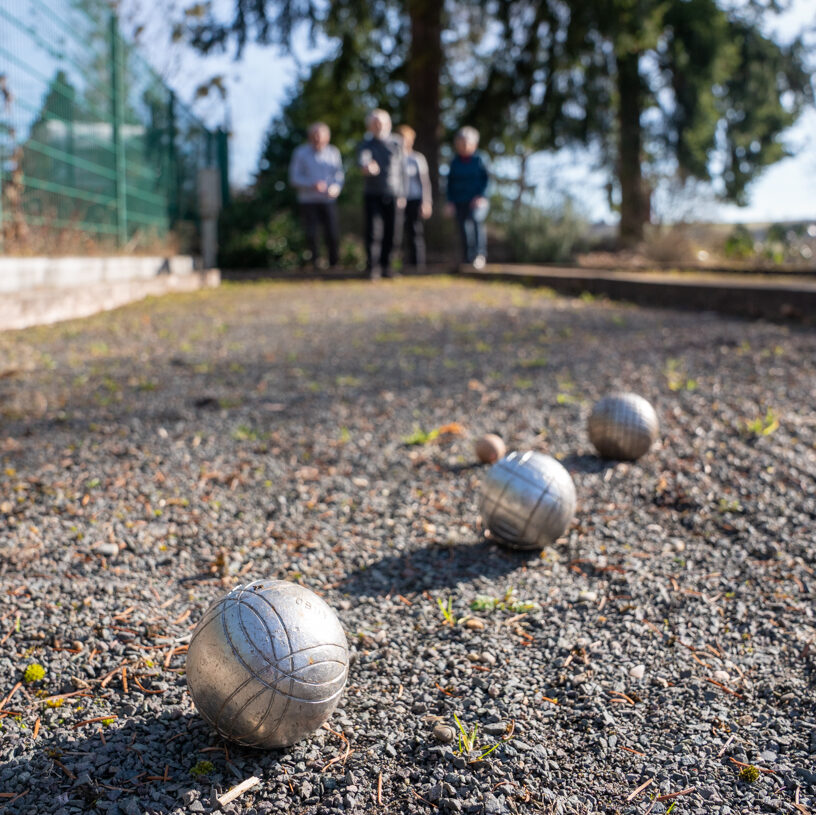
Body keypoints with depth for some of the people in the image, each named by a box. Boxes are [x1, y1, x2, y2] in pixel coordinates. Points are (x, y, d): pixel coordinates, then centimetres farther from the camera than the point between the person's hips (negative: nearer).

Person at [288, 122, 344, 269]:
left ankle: (334, 264, 13)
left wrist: (336, 188, -14)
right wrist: (312, 185, -19)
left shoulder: (333, 152, 7)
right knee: (311, 235, -7)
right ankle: (314, 264, 8)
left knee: (333, 234, -7)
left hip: (328, 200, 1)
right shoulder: (300, 153, 0)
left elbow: (339, 174, 9)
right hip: (308, 201, -1)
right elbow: (294, 178, -3)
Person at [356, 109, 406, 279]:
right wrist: (367, 167, -44)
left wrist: (402, 194, 7)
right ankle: (372, 267, -3)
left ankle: (386, 265, 16)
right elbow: (362, 159, -20)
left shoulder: (396, 143, 9)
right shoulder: (365, 144, 2)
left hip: (392, 194, 2)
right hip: (373, 194, -2)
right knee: (373, 230, -9)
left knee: (390, 232, 4)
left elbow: (401, 169, 11)